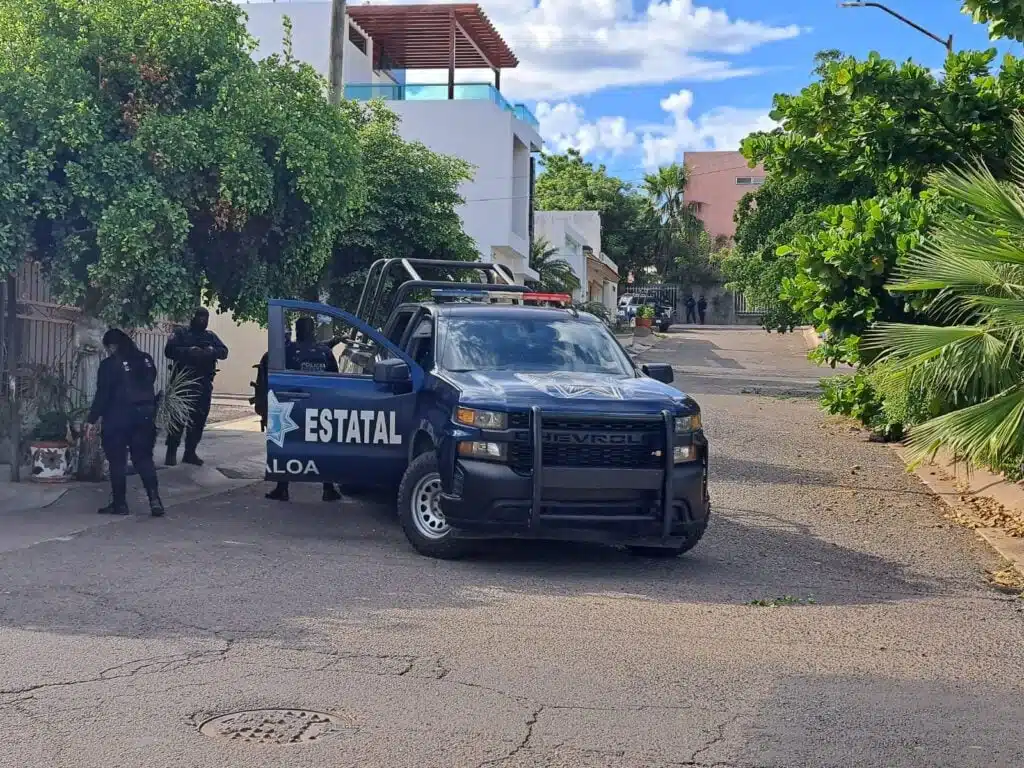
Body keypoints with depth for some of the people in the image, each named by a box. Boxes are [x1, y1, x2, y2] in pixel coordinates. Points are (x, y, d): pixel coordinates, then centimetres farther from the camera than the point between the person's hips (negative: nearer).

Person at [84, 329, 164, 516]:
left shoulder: (110, 365, -11)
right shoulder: (146, 360, 5)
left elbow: (102, 395, -12)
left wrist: (92, 420, -6)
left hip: (118, 417, -5)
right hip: (145, 416, 5)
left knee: (117, 461, 5)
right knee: (144, 459, 9)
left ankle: (119, 503, 8)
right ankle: (154, 499, -4)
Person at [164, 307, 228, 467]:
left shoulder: (211, 336, 15)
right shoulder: (180, 333, 3)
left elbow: (224, 352, 5)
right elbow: (169, 350, -9)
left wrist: (213, 351, -16)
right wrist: (189, 351, -22)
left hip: (203, 384, 5)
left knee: (199, 419, 6)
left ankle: (190, 452, 13)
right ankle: (171, 453, -3)